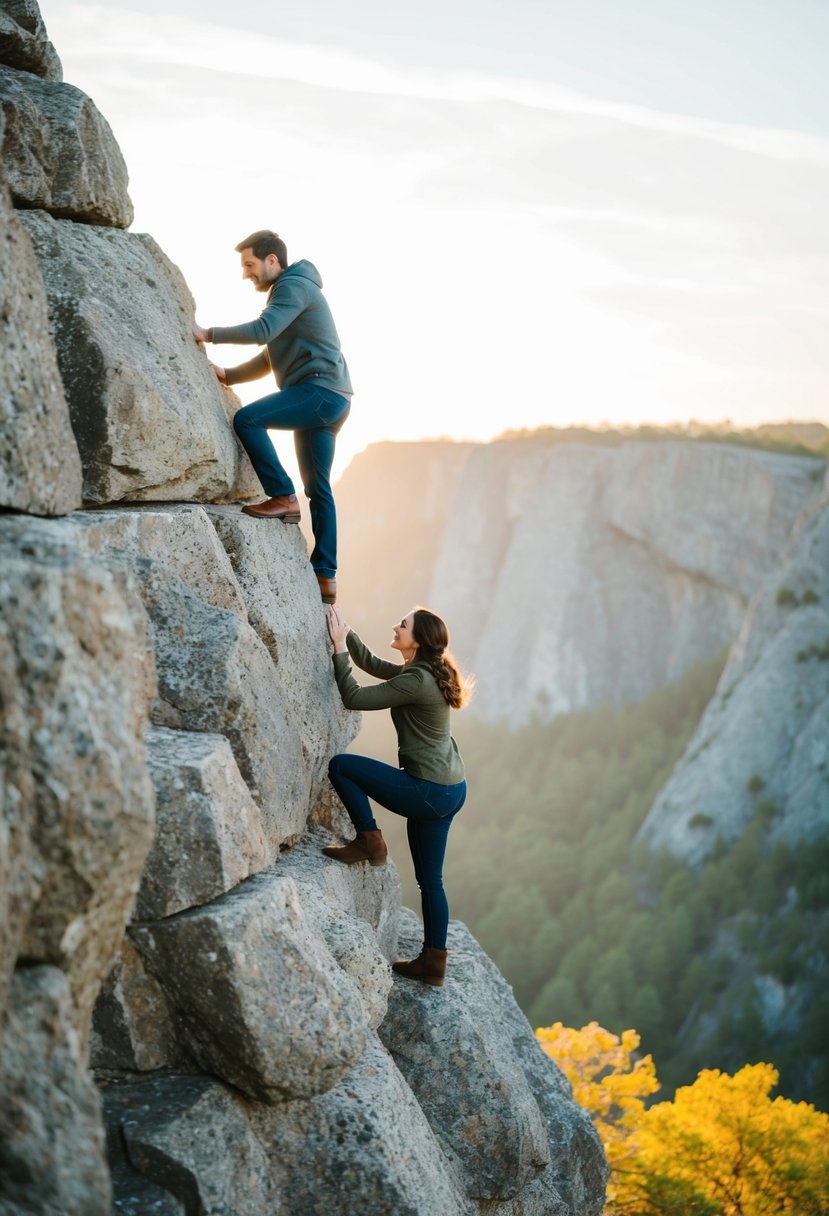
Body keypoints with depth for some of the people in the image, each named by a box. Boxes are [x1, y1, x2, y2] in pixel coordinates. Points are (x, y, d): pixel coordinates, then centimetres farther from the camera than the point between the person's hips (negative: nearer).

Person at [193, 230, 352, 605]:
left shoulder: (294, 286, -5)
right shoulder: (289, 291, 27)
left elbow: (262, 329, -22)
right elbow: (271, 357, 27)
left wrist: (209, 334, -17)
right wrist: (229, 375, 14)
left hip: (321, 390, -10)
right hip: (328, 399, 10)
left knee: (246, 419, -20)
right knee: (318, 488, 6)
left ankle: (283, 497, -16)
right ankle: (325, 575, 5)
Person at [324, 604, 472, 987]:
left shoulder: (417, 681, -19)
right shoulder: (423, 673, 11)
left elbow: (354, 698, -16)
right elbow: (372, 664, 24)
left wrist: (340, 648, -9)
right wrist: (345, 632, 15)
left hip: (429, 791, -10)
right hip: (449, 790, 10)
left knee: (340, 766, -7)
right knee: (430, 880, 16)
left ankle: (368, 842, 2)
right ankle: (433, 963, 23)